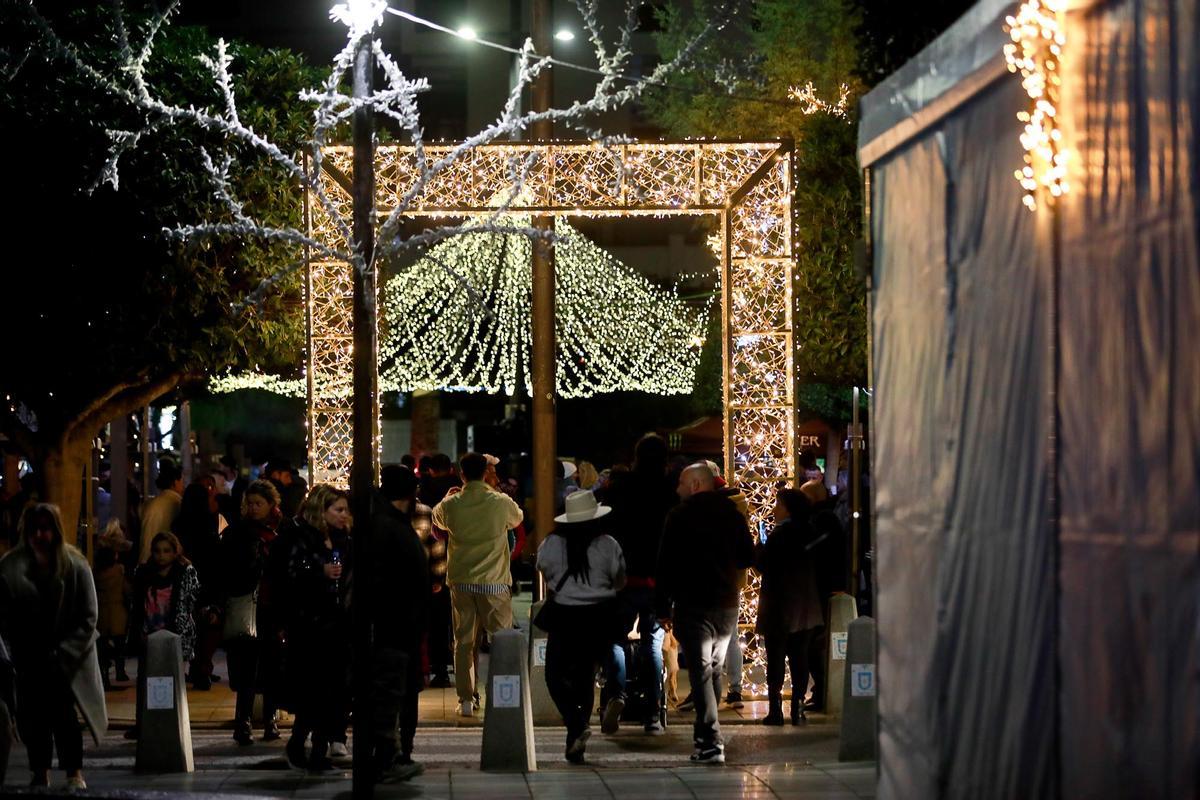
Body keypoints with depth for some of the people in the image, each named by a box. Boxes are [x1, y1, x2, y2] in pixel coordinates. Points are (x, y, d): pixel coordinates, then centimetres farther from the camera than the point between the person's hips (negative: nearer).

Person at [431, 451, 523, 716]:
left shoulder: (450, 505, -4)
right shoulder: (501, 503, -8)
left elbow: (436, 519, 19)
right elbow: (518, 518, 15)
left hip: (461, 582, 2)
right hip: (493, 583, -2)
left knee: (463, 641, 9)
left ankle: (465, 699, 8)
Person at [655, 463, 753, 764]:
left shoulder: (680, 515, -8)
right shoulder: (732, 513, 5)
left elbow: (666, 564, -9)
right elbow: (747, 559, 13)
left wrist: (664, 607, -3)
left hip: (693, 606, -5)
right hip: (728, 605, 5)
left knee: (701, 673, -6)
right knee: (714, 670, 19)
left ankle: (710, 743, -14)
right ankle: (707, 735, 28)